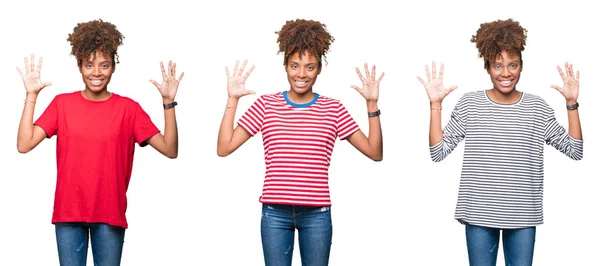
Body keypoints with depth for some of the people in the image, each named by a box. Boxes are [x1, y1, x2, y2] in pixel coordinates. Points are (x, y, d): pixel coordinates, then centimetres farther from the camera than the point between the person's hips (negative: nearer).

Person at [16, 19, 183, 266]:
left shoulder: (128, 108, -1)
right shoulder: (62, 103, 3)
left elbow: (170, 150, -7)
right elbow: (24, 144, -6)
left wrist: (168, 101, -14)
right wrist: (31, 95, -8)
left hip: (110, 213, -1)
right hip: (68, 212, 1)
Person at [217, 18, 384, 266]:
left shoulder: (333, 109, 4)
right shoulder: (266, 105, 3)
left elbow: (375, 152, 1)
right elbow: (224, 148, -2)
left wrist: (372, 104, -5)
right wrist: (232, 99, -5)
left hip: (317, 214, 0)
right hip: (275, 213, 0)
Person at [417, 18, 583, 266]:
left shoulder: (537, 107, 2)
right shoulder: (469, 103, -1)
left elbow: (575, 150, 2)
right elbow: (438, 152, -3)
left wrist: (571, 103, -4)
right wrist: (435, 104, -9)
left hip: (523, 215, 1)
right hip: (479, 214, -1)